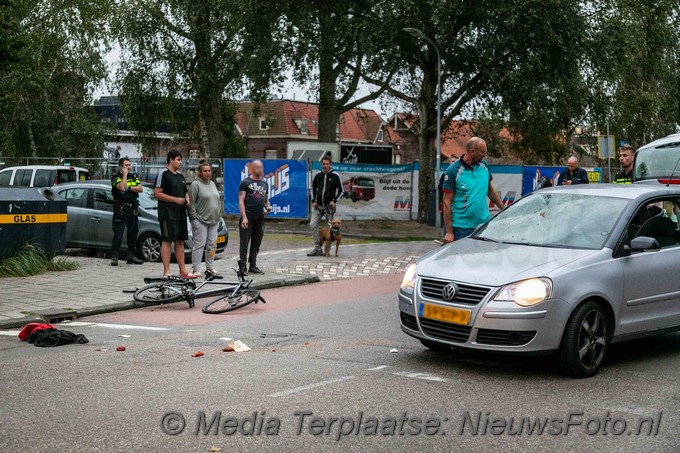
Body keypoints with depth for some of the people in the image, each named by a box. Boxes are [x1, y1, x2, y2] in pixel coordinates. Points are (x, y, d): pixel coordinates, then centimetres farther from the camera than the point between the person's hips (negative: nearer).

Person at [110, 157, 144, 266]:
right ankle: (114, 257, -6)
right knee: (118, 233, -8)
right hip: (121, 208, -6)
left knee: (133, 233, 9)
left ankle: (131, 256, 16)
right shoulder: (116, 177, -3)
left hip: (133, 208, 6)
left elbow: (140, 188, 2)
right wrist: (125, 174, -14)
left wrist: (129, 188, -11)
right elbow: (122, 187, -22)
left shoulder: (134, 176, 15)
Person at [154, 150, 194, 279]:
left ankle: (183, 271, 14)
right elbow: (157, 193, -14)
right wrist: (176, 199, -17)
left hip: (180, 214, 8)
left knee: (180, 242, 10)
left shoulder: (180, 176, 19)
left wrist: (187, 199, 7)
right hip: (167, 214, -8)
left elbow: (185, 191, 31)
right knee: (167, 241, -7)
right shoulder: (163, 174, -7)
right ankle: (166, 272, -7)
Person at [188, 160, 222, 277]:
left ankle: (210, 267, 16)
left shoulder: (212, 184, 17)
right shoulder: (195, 185, -7)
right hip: (200, 221, -7)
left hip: (214, 221, 7)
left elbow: (218, 200, 23)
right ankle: (195, 269, -4)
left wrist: (219, 214, 17)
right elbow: (191, 203, -11)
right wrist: (194, 217, -14)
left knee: (212, 244, 8)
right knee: (200, 244, -8)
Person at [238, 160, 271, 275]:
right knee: (244, 243, -6)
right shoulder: (245, 182, -1)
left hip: (260, 217, 6)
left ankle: (253, 266, 18)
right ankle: (242, 267, -7)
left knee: (256, 244, 10)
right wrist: (244, 217, -17)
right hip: (248, 216, -6)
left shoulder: (265, 183, 17)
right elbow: (241, 200, -7)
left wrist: (268, 207, 2)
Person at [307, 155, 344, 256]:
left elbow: (341, 190, 2)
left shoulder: (335, 176, -3)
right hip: (318, 206, 3)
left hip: (329, 206, -3)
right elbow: (313, 188, 18)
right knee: (313, 225, -8)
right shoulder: (318, 175, 6)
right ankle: (318, 249, -4)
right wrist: (313, 201, 6)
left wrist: (335, 201, -9)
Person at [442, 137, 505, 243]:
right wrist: (449, 232, -14)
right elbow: (447, 202, -10)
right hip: (462, 227, -5)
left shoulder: (484, 165, 6)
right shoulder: (453, 171, -10)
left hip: (484, 223, 5)